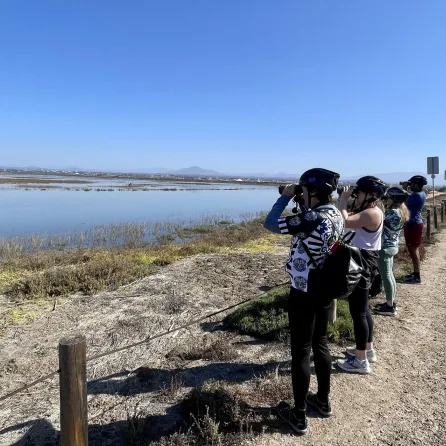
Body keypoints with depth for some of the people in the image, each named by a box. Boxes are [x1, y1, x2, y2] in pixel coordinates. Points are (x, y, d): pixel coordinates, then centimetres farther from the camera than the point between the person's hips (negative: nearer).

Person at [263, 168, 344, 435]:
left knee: (301, 352, 6)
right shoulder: (337, 216, 0)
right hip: (325, 290, 8)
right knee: (320, 344, 22)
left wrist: (286, 197, -9)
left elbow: (271, 224, -20)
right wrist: (302, 203, 6)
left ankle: (299, 416, 22)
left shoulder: (312, 219, -26)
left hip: (304, 294, -8)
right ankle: (324, 401, 40)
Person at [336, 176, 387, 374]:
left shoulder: (372, 213, -20)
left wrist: (343, 200, -19)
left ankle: (361, 360, 7)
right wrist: (346, 202, 4)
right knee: (362, 308, 21)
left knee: (357, 311, -4)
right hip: (362, 261, 11)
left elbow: (344, 222, -31)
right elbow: (350, 219, 12)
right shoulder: (369, 211, 13)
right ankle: (368, 349, 37)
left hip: (363, 263, -11)